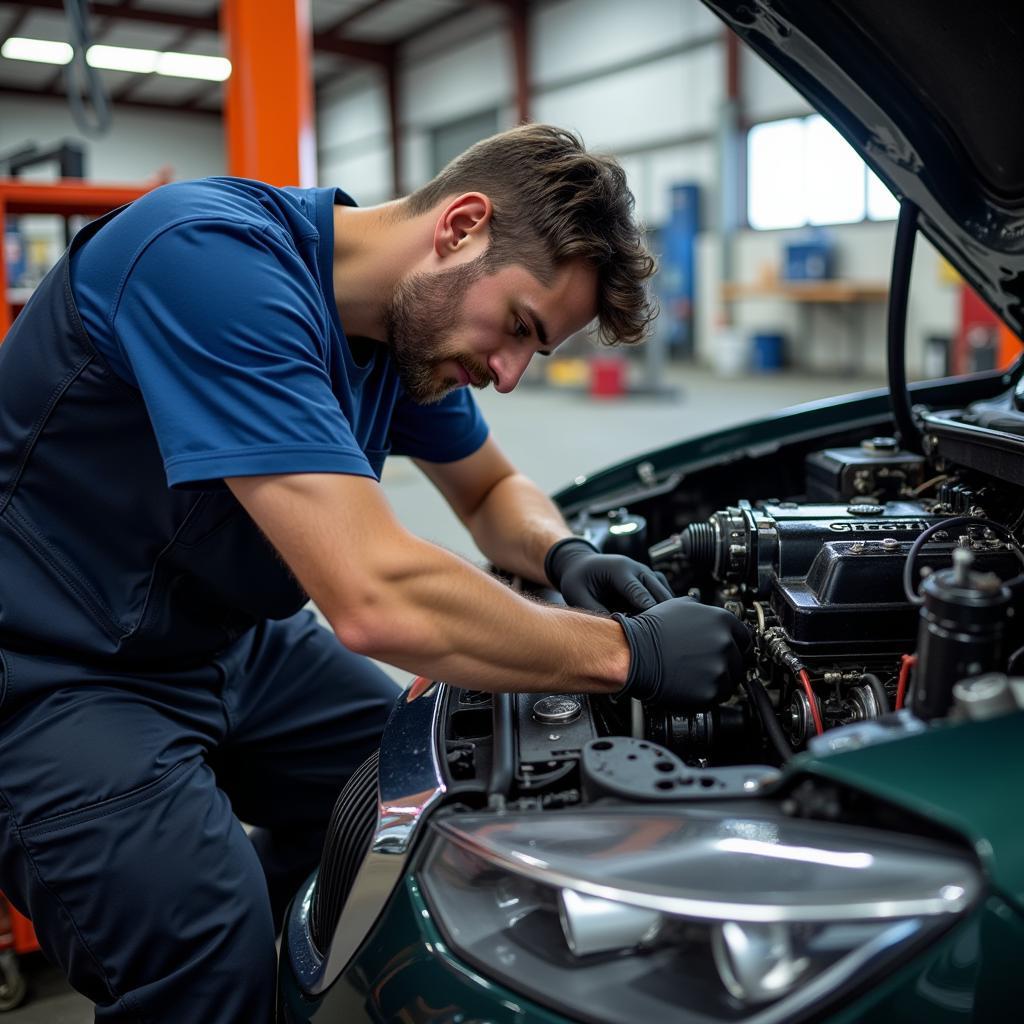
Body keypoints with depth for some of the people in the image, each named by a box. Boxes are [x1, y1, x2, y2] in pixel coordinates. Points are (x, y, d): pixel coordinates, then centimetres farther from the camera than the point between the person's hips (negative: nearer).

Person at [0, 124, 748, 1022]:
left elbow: (493, 490, 14)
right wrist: (626, 652, -27)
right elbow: (378, 600, -38)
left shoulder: (412, 318, -2)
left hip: (231, 640, 8)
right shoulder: (218, 265, -30)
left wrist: (566, 558, -9)